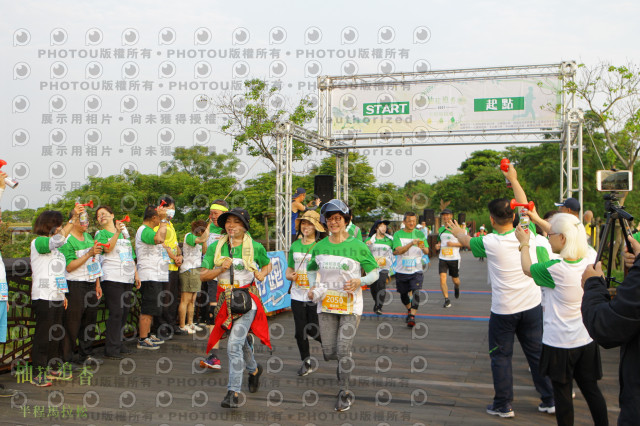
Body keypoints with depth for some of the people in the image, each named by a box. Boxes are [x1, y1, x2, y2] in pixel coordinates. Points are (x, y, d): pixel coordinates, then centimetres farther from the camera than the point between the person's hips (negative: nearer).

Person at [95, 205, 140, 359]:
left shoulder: (124, 233, 20)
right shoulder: (101, 234, 4)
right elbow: (108, 248, -16)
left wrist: (136, 274, 18)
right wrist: (117, 233, -24)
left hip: (127, 278, 6)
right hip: (112, 278, -6)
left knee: (124, 312, 8)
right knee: (116, 312, -9)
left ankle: (120, 343, 19)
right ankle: (111, 348, -3)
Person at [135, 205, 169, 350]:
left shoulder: (148, 230, 20)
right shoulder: (144, 230, -14)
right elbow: (159, 239, -33)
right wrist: (163, 220, -24)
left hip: (157, 276, 11)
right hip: (149, 276, -11)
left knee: (152, 309, 16)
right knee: (148, 309, -8)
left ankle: (147, 334, 25)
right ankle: (142, 339, -4)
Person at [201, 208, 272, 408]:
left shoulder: (255, 247, -3)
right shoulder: (215, 247, 2)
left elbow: (267, 264, 15)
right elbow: (203, 275, -2)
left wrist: (262, 273, -6)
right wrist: (221, 269, -18)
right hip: (226, 300, 4)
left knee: (234, 346, -15)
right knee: (241, 342, 21)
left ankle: (233, 393, -8)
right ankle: (254, 369, 50)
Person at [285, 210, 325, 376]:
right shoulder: (295, 245, 9)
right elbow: (289, 270, 17)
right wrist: (291, 275, -4)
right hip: (297, 295, 4)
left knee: (314, 331, -1)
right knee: (300, 331, 7)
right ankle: (306, 362, 26)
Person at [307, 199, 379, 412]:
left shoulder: (358, 246, -7)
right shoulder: (319, 247, 2)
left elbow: (374, 272, 0)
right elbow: (311, 269, 19)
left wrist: (360, 282, -19)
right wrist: (312, 287, 1)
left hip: (350, 305, -3)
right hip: (325, 305, 4)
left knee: (343, 350, -8)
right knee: (329, 353, 6)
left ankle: (344, 392, 12)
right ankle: (347, 362, 42)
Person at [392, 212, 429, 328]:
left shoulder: (420, 234, 2)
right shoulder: (398, 234, -3)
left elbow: (427, 251, -4)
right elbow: (398, 250, -17)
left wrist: (423, 248, -28)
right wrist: (412, 243, -32)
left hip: (416, 270, 0)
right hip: (401, 270, 1)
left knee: (416, 292, -18)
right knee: (403, 294, 14)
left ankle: (412, 316, -16)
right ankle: (409, 310, 41)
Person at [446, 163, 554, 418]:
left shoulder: (490, 243, -15)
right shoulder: (527, 234, -6)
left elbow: (466, 241, 8)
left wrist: (457, 231, 30)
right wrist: (514, 180, 25)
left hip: (504, 310, -4)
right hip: (532, 305, 4)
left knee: (501, 356, 9)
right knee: (536, 352, 15)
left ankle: (503, 405, 16)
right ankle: (549, 400, 24)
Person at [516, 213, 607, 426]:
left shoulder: (555, 269, -23)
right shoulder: (591, 261, -6)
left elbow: (527, 268, -3)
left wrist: (524, 243, 11)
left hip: (559, 343, -6)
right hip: (586, 339, 6)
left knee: (562, 392, 9)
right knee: (591, 388, 17)